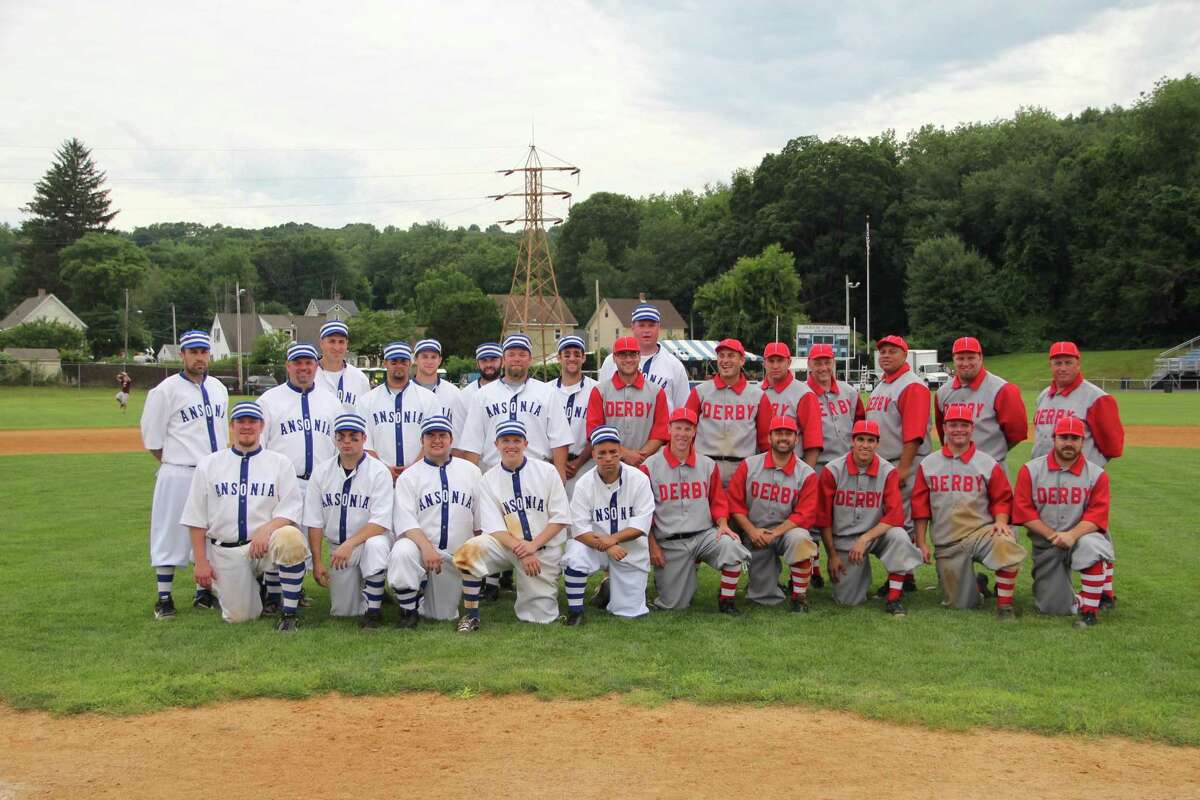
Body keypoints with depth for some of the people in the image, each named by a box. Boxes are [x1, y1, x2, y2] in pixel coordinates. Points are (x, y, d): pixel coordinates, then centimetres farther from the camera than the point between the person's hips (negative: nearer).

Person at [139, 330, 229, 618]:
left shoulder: (219, 388, 12)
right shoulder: (166, 390, -7)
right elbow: (151, 438, -4)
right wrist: (176, 463, -1)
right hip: (178, 475, -6)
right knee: (170, 534, -1)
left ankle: (204, 592, 23)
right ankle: (164, 598, 8)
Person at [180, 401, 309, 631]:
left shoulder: (280, 463, 5)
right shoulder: (208, 464, 8)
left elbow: (290, 511, -4)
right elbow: (196, 520, 6)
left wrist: (266, 529, -24)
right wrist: (201, 562, -1)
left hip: (266, 543, -1)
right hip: (224, 552, 1)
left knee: (291, 537, -35)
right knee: (238, 616, -4)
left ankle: (289, 613, -20)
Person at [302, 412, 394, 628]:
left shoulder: (378, 471, -10)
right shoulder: (321, 471, 2)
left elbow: (381, 522, -18)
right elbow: (314, 522, 3)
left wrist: (350, 544, -29)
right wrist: (317, 562, -4)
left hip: (369, 539, -4)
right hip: (338, 547, 4)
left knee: (375, 545, -39)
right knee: (341, 612, -1)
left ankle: (373, 610, -23)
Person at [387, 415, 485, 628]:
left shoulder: (471, 471, 10)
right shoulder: (409, 476, 3)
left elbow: (481, 520, 10)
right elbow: (406, 522, -10)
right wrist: (427, 547, -26)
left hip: (459, 556, 2)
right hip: (421, 545, -2)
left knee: (442, 615, -2)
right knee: (402, 553, -35)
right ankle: (409, 610, -12)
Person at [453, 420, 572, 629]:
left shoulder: (547, 471, 1)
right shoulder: (488, 480, 1)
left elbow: (560, 518, -3)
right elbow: (494, 527, -6)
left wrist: (533, 545, -15)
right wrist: (521, 551, -20)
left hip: (545, 549, 0)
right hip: (507, 544, 0)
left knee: (541, 617, -4)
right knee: (470, 549, -31)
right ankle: (471, 615, -16)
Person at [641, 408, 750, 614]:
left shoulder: (708, 465, 8)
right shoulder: (650, 467, -1)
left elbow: (718, 501, 12)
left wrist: (722, 525, -8)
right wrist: (652, 545, -3)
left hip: (705, 534, 2)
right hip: (669, 543, -1)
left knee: (731, 545, -31)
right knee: (674, 604, -4)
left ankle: (727, 600, -10)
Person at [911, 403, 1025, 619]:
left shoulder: (989, 464, 2)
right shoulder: (927, 465, 6)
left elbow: (1002, 499, 6)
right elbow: (920, 506, 7)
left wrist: (1000, 521, -14)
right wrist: (921, 543, 4)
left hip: (981, 531, -2)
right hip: (947, 544, 2)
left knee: (1006, 546, -38)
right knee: (961, 605, 2)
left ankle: (1004, 605, -19)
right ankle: (973, 583, 39)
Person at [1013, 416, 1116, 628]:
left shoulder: (1097, 474, -2)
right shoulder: (1031, 470, -2)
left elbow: (1097, 514, -10)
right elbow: (1024, 510, -6)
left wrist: (1072, 535, -26)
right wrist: (1052, 535, -16)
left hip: (1082, 535, -1)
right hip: (1045, 545, 1)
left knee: (1091, 545, -39)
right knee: (1053, 607, -3)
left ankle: (1090, 610, -23)